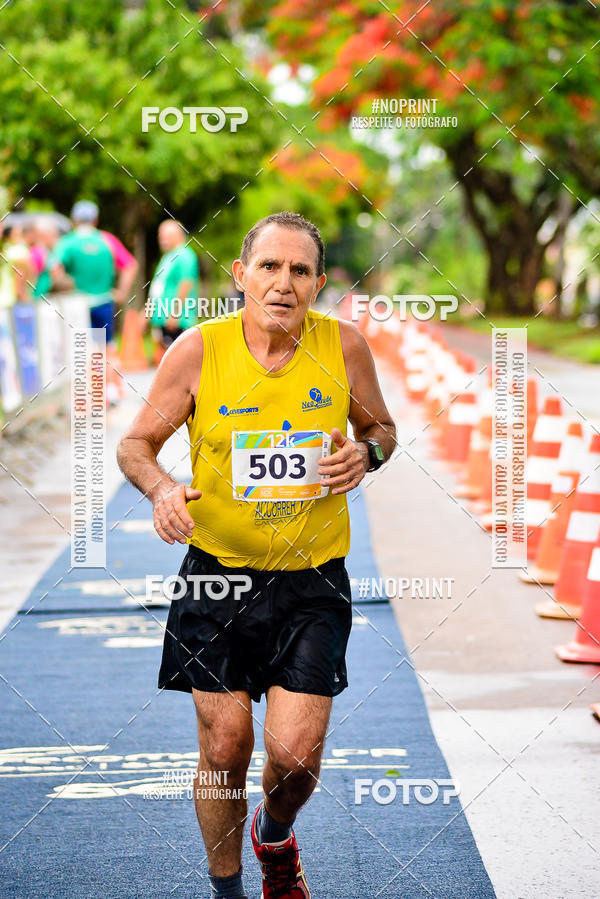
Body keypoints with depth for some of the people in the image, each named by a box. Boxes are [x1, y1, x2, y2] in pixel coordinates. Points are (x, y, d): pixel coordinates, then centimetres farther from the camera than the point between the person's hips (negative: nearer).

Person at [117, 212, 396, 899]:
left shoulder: (343, 345, -5)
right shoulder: (197, 351, -9)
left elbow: (381, 428, 12)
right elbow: (135, 444, 0)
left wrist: (367, 453, -12)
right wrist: (162, 488, -22)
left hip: (312, 584, 1)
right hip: (218, 574, 0)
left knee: (295, 755, -5)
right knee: (224, 747, 3)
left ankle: (274, 837, 32)